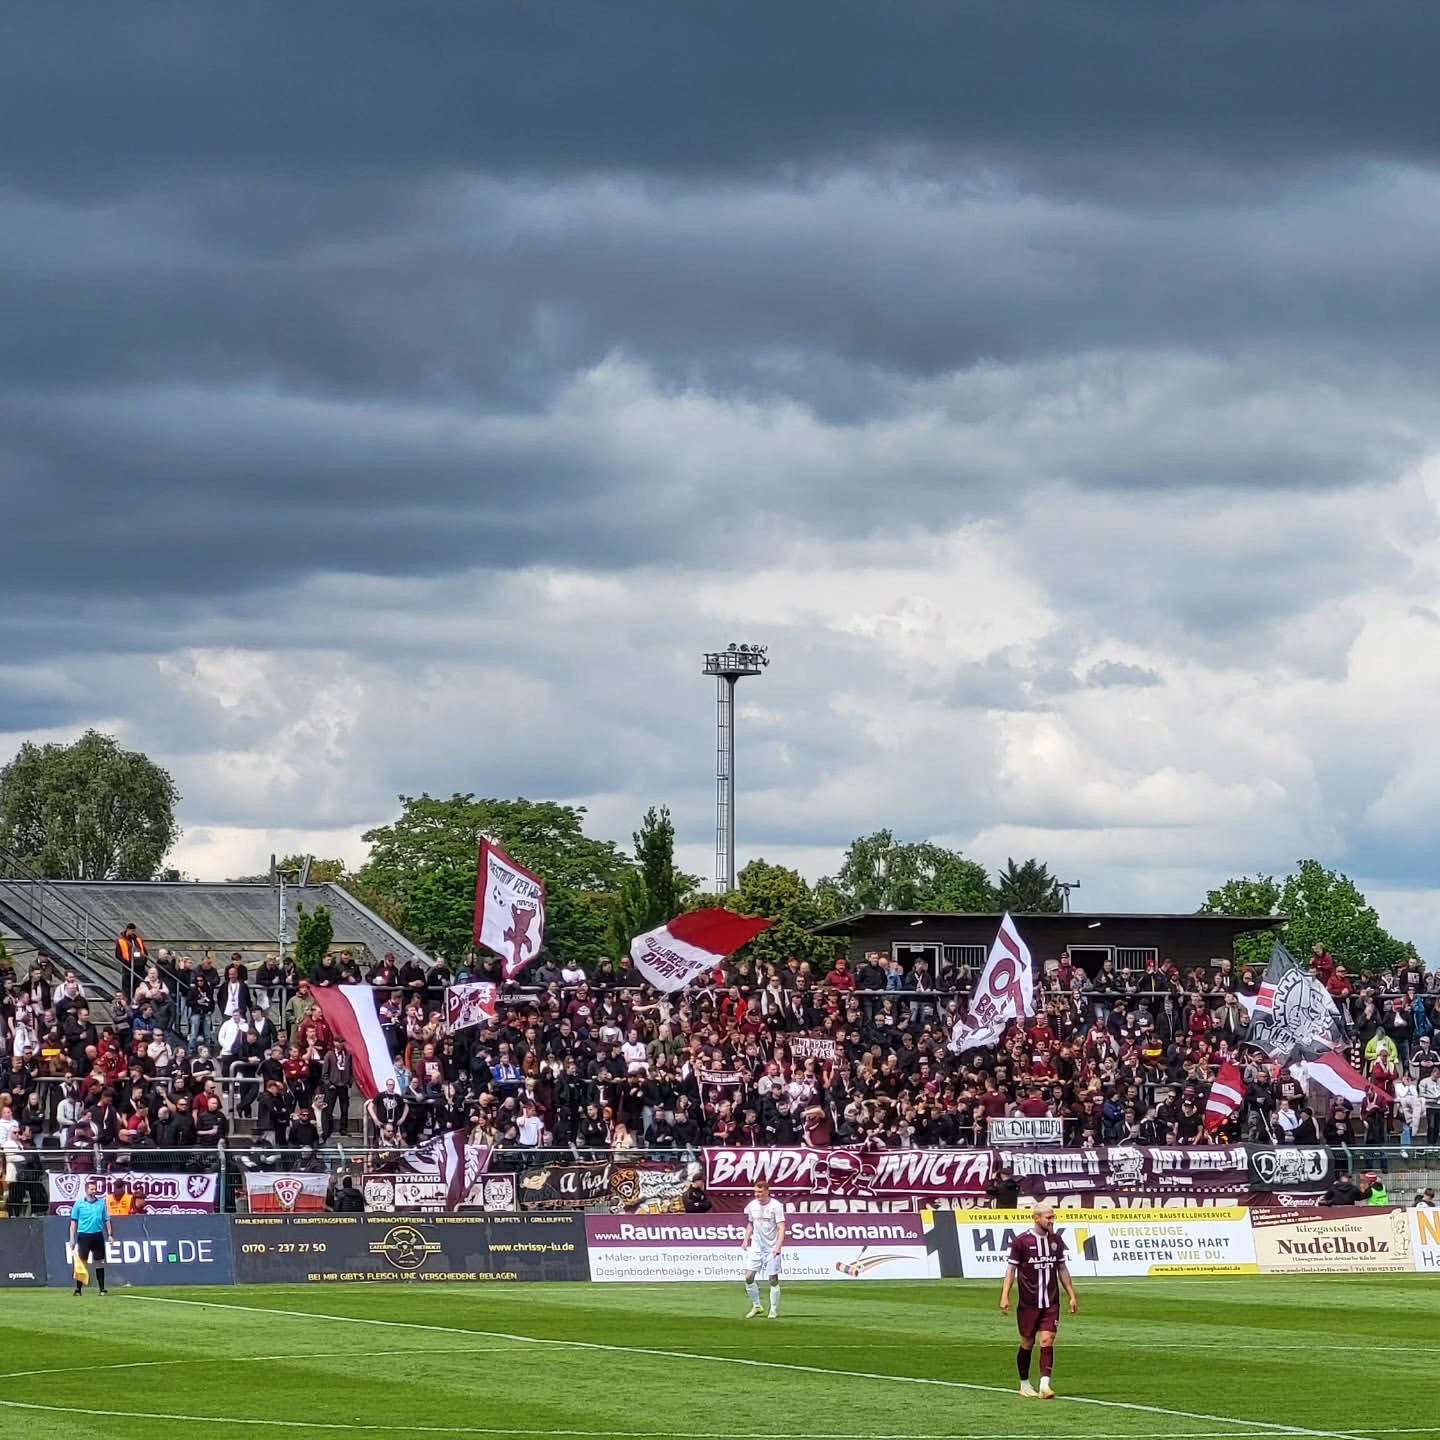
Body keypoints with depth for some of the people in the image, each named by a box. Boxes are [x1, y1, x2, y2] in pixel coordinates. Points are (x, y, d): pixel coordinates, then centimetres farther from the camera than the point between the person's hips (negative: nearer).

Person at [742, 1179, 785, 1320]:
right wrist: (746, 1239, 10)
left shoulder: (776, 1206, -9)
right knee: (749, 1277, -6)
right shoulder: (752, 1205, 7)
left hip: (772, 1248, -5)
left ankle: (774, 1311, 8)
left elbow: (781, 1227, -13)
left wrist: (779, 1245, -25)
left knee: (773, 1279, -2)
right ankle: (756, 1306, 10)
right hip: (756, 1246, 5)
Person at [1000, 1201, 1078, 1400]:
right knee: (1027, 1343, 6)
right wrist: (1005, 1297, -10)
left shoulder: (1056, 1240, 8)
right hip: (1028, 1302, -3)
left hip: (1051, 1303, 3)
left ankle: (1045, 1385, -16)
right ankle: (1025, 1385, 21)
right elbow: (1011, 1269, -2)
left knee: (1047, 1341, -10)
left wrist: (1071, 1296, 15)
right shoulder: (1022, 1240, -5)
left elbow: (1062, 1269, 17)